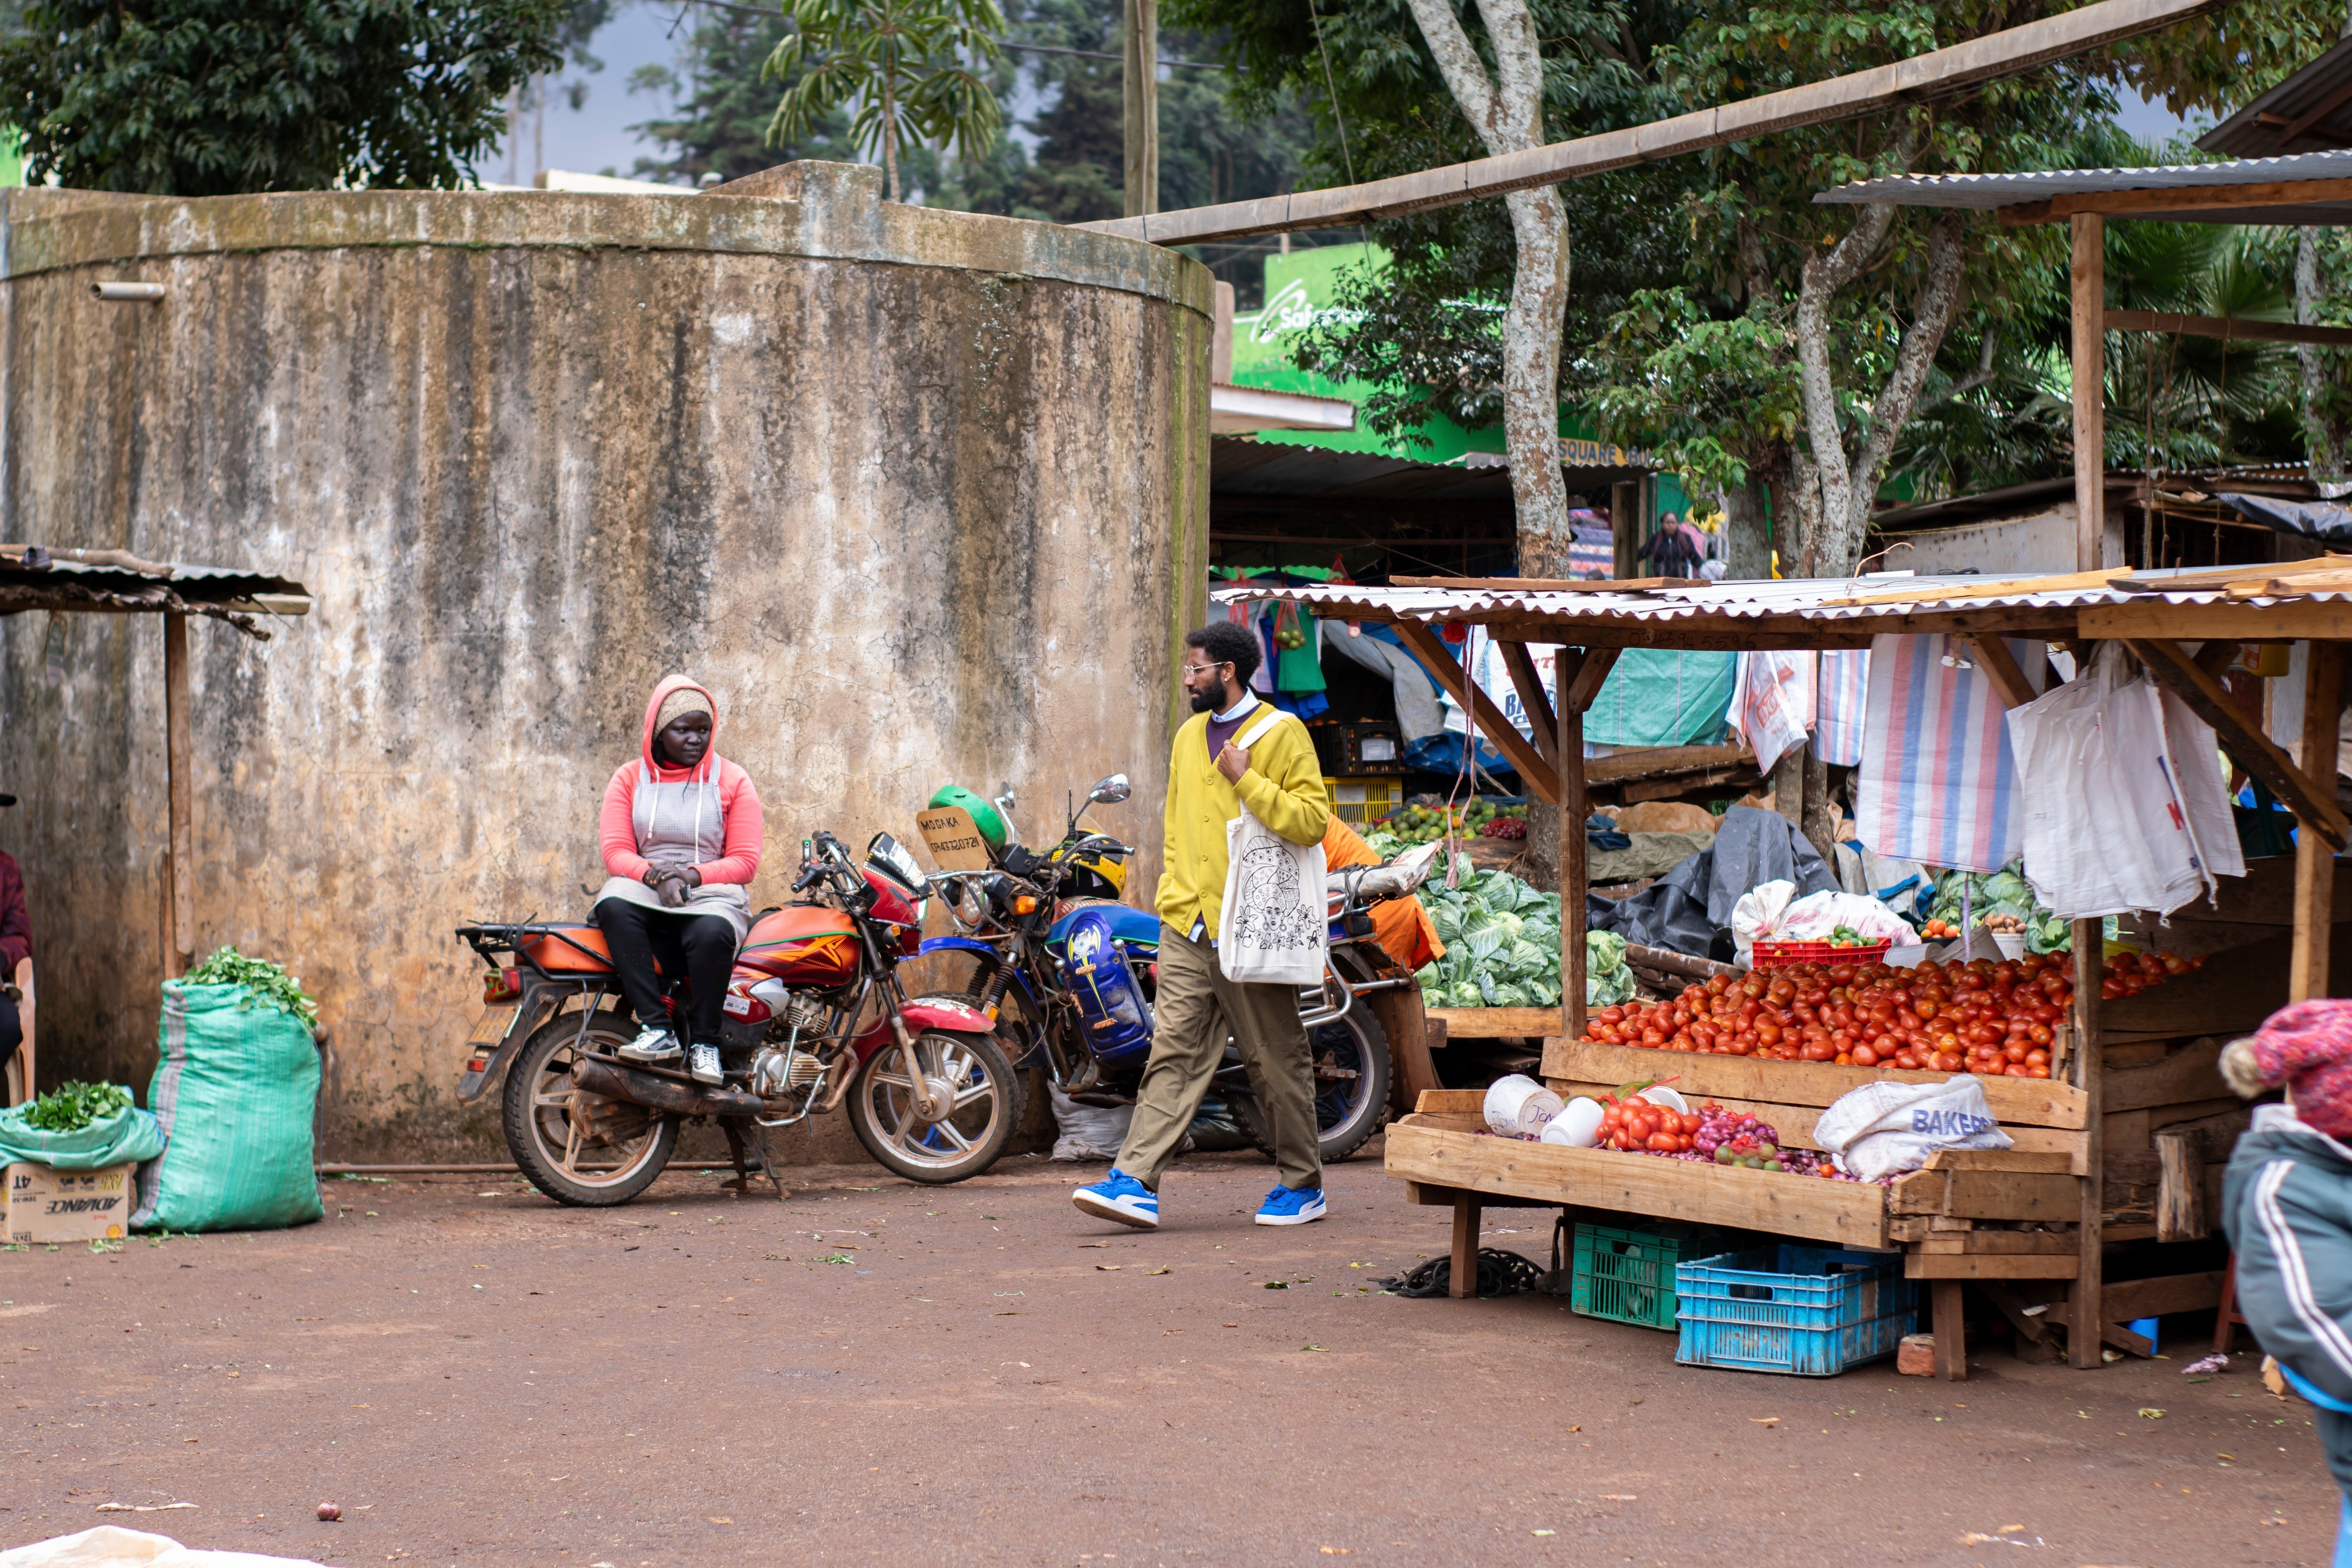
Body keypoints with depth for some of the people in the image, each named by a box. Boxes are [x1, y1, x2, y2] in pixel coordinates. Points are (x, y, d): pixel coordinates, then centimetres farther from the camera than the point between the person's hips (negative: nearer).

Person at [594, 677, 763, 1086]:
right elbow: (615, 851, 1)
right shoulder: (630, 777, 11)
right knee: (614, 904, -36)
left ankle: (704, 1044, -22)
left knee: (711, 934, -39)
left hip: (712, 890, -1)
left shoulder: (733, 780, 8)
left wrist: (692, 875, -15)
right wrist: (657, 875, -19)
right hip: (646, 888, 2)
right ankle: (657, 1030, -38)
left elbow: (745, 861, 2)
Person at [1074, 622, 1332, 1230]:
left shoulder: (1282, 734, -3)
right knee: (1173, 1052, -3)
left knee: (1277, 1061, 4)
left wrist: (1247, 779, -16)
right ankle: (1137, 1183, -10)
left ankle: (1303, 1185, 16)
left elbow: (1311, 820, -12)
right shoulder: (1190, 736, 18)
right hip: (1187, 927, 5)